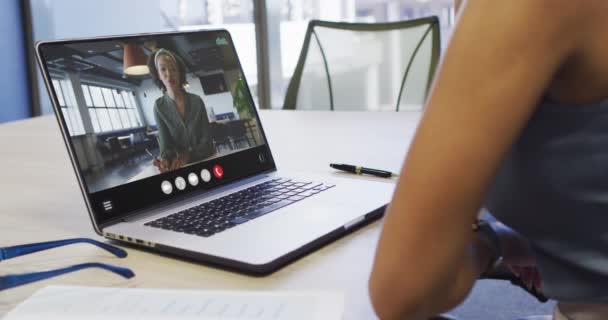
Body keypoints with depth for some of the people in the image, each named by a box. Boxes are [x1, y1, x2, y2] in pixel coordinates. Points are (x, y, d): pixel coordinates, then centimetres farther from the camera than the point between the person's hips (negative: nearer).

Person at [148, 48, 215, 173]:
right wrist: (165, 159, -29)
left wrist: (188, 155, -24)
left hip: (207, 159, -1)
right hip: (182, 165, 1)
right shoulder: (159, 106, -3)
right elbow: (165, 143, -7)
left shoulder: (197, 101, -4)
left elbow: (206, 138, -6)